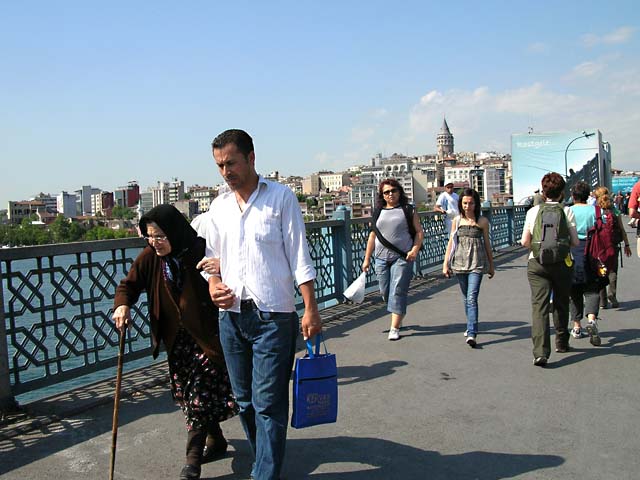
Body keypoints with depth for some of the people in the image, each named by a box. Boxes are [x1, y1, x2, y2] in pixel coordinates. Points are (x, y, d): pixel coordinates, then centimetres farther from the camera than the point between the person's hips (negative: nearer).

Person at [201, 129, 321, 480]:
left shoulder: (281, 198, -4)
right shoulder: (219, 206, 10)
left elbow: (299, 257, -6)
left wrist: (310, 309, -11)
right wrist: (213, 284, -2)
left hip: (273, 316, -5)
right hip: (231, 316, 6)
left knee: (268, 404, -3)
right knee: (245, 399, 16)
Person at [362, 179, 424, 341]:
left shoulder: (408, 210, 4)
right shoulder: (378, 212, 13)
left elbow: (419, 232, 3)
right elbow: (372, 236, 15)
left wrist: (415, 250, -12)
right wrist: (367, 258, 13)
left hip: (402, 257, -4)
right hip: (381, 258, 4)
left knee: (397, 291, -8)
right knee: (385, 292, 8)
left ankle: (394, 328, -3)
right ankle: (399, 318, 33)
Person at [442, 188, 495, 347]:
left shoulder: (482, 221, 0)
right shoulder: (457, 220, 5)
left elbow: (487, 244, 7)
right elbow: (451, 243, 8)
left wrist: (491, 265, 12)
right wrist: (445, 264, 4)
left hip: (477, 264, -3)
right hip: (459, 263, 3)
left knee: (472, 298, -13)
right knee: (466, 298, 14)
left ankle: (472, 334, -15)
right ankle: (472, 326, 32)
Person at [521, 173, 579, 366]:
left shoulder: (533, 211, -1)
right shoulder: (567, 211, -5)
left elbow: (525, 241, 0)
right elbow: (575, 241, -4)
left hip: (537, 263, 0)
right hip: (561, 263, 0)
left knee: (539, 306, -5)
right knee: (561, 304, 19)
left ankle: (540, 352, -17)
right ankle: (561, 343, 35)